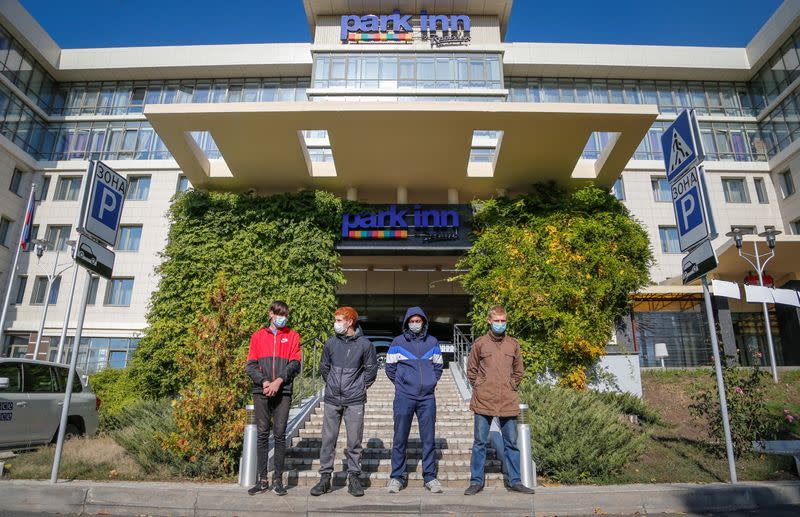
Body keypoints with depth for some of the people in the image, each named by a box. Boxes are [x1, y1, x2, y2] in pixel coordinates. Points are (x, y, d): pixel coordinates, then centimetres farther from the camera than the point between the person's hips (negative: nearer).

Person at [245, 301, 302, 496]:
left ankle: (278, 479, 10)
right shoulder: (257, 336, 11)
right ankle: (262, 480, 13)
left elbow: (295, 364, 0)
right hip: (261, 392, 1)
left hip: (283, 392, -1)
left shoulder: (292, 336, 9)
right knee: (262, 434, 5)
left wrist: (279, 380, -13)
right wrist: (264, 382, -11)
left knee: (280, 435, 0)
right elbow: (251, 364, 4)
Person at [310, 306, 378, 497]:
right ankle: (325, 477, 18)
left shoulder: (364, 344, -5)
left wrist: (361, 387, 5)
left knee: (354, 440, 4)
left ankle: (354, 477, 17)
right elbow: (324, 366, 16)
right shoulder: (330, 343, 3)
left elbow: (371, 369, 5)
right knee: (328, 439, 7)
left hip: (355, 401, -2)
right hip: (332, 400, 2)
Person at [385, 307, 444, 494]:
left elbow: (438, 366, 17)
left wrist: (430, 382, 8)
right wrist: (401, 385, 4)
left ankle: (430, 477, 19)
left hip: (428, 398, 2)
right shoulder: (398, 342, 1)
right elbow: (390, 368, 7)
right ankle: (396, 477, 16)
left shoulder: (433, 342, 7)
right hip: (404, 397, -2)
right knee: (400, 439, 4)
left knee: (429, 439, 7)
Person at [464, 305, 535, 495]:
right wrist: (479, 388, 1)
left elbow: (518, 371, 16)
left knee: (511, 442, 10)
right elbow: (471, 370, 7)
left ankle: (514, 481, 22)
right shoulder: (479, 343, 1)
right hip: (483, 401, -2)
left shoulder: (513, 344, 8)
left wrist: (511, 387, 7)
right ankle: (476, 481, 15)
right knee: (480, 442, 5)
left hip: (508, 401, 2)